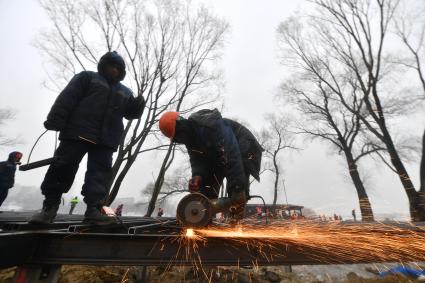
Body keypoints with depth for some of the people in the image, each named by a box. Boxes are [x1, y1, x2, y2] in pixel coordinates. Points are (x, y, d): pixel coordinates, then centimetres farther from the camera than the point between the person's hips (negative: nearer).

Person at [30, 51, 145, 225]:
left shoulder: (125, 92, 24)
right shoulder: (87, 77, 12)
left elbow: (130, 112, 16)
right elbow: (67, 98, 0)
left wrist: (138, 105, -7)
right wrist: (55, 121, -11)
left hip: (106, 140, 3)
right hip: (79, 133, -3)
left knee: (100, 173, -5)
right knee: (63, 167, -2)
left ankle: (93, 209, -4)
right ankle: (49, 207, 10)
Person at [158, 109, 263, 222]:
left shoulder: (210, 125, -35)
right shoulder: (189, 136, -6)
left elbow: (232, 156, -40)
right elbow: (197, 160, -8)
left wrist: (238, 188, -41)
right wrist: (197, 176, -30)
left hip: (243, 149, -8)